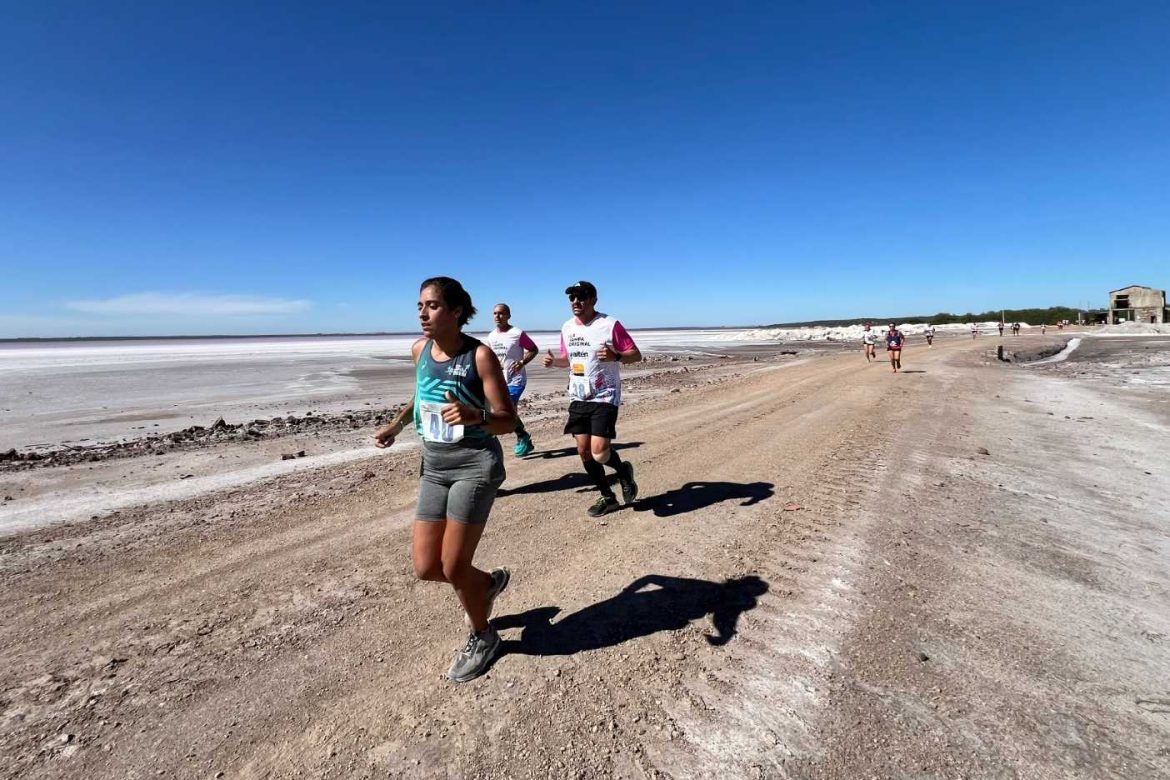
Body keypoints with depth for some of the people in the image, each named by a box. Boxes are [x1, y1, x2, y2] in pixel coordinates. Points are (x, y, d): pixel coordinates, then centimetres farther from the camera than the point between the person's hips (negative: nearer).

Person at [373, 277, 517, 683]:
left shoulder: (479, 354, -15)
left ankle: (482, 636, 28)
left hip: (476, 464, -6)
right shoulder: (420, 349, 3)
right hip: (434, 465, 6)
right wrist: (397, 424, 20)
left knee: (453, 567, -2)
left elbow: (508, 421, -15)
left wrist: (474, 416, -34)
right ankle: (489, 581, 37)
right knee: (426, 567, 6)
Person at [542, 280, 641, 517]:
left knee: (599, 452, -16)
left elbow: (636, 355, -8)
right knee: (583, 451, 6)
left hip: (604, 397, -6)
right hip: (578, 398, 6)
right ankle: (607, 497, 24)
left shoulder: (610, 325, -10)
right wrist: (554, 360, 2)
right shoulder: (567, 327, 9)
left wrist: (615, 356, -26)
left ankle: (623, 470, 19)